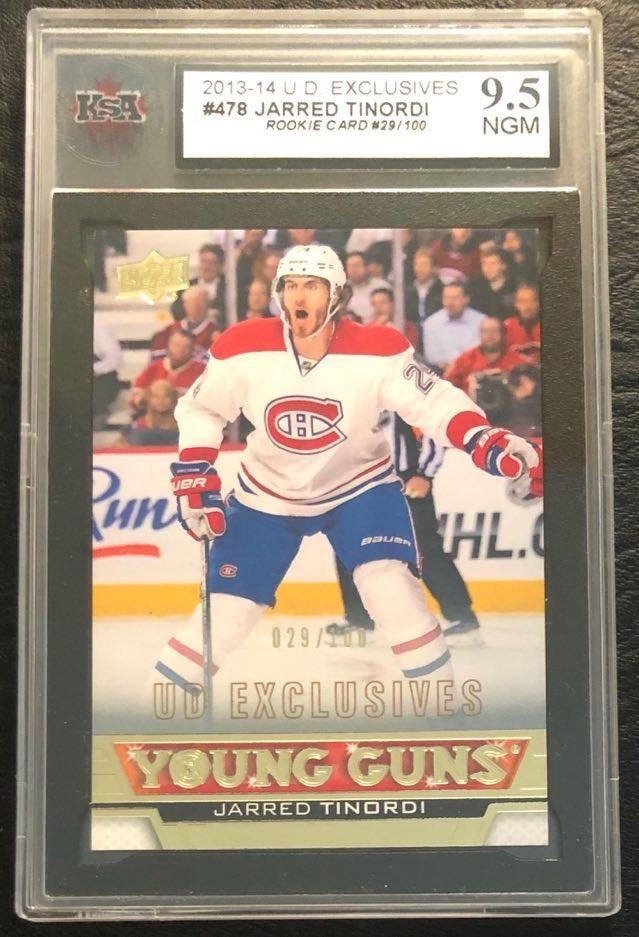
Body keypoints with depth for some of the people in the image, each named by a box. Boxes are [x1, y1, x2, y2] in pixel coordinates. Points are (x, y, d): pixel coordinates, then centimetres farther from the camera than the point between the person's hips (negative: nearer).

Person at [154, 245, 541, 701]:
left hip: (360, 483, -1)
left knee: (391, 586, -21)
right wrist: (195, 478, -11)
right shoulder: (243, 349, -17)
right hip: (268, 493, 1)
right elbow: (199, 410, -4)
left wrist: (487, 441, -34)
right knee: (228, 611, 0)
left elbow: (434, 401, -18)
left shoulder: (378, 351, -21)